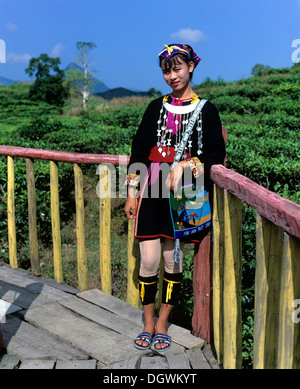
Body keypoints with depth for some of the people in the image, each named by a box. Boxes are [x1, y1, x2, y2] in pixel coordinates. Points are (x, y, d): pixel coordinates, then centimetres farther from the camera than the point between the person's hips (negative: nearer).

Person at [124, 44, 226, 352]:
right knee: (149, 260, 0)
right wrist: (131, 193, 5)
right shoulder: (156, 107, 12)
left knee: (173, 260, 5)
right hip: (152, 192, 2)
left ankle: (163, 323, 22)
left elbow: (215, 154, -3)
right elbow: (139, 150, 11)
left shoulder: (205, 110, 4)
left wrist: (184, 165, -20)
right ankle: (148, 323, 18)